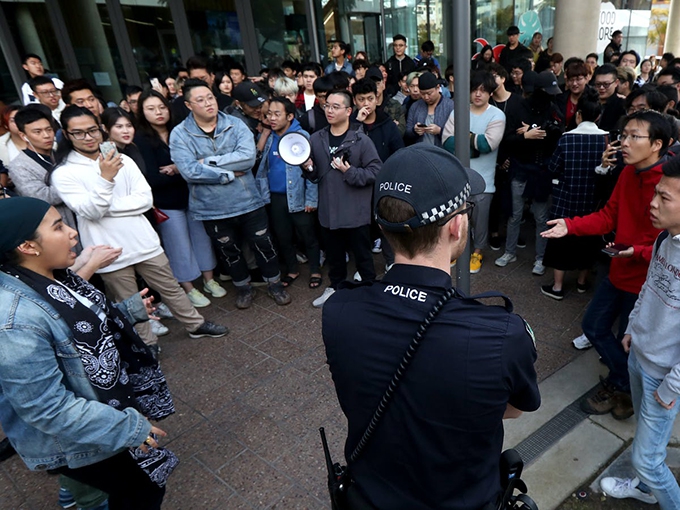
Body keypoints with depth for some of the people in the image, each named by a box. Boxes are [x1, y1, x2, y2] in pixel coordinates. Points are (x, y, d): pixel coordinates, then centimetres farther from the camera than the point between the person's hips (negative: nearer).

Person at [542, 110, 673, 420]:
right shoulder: (629, 173, -1)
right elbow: (608, 215, 3)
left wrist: (639, 252, -33)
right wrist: (571, 226, -9)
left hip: (645, 280, -7)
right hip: (619, 272, 8)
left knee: (626, 343, 11)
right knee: (593, 326, 18)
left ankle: (618, 388, 41)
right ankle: (626, 381, 42)